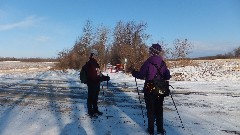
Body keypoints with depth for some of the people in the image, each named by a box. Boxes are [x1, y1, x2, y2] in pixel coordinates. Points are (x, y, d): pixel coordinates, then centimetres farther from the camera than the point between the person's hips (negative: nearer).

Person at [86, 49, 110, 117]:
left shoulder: (96, 64, 15)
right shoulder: (89, 64, -15)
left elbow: (99, 73, 19)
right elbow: (92, 75, -24)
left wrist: (104, 77, 2)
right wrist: (104, 78, -28)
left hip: (97, 83, 9)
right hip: (91, 83, -9)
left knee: (95, 97, 18)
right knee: (91, 97, 0)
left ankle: (95, 110, 30)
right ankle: (90, 111, 10)